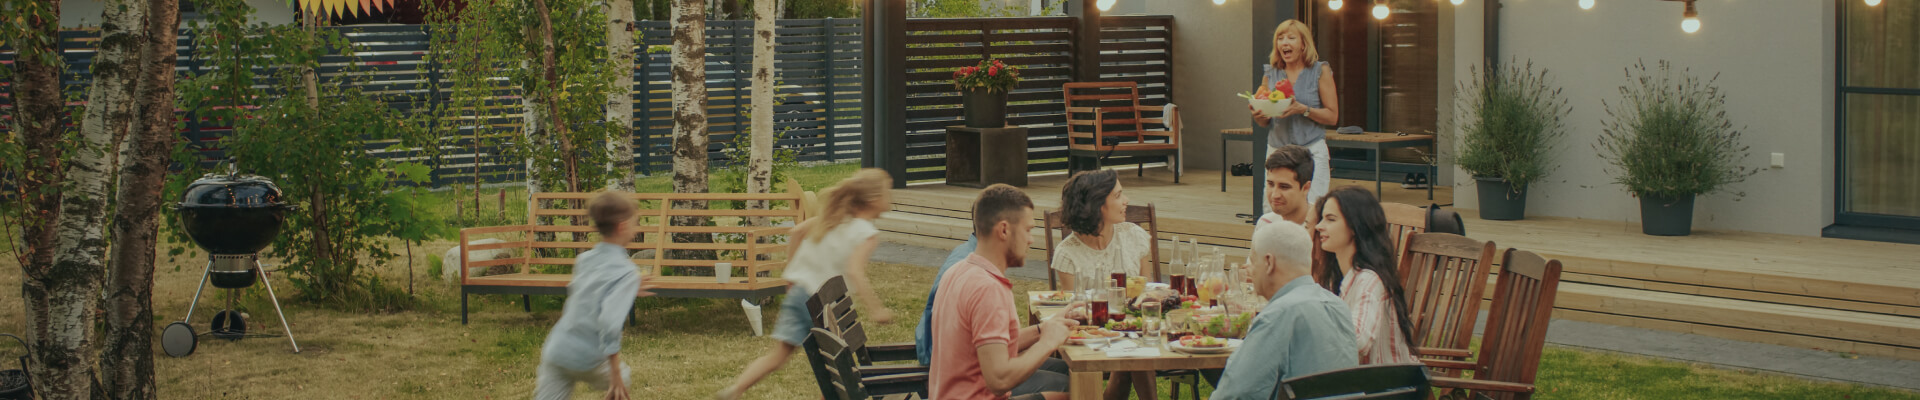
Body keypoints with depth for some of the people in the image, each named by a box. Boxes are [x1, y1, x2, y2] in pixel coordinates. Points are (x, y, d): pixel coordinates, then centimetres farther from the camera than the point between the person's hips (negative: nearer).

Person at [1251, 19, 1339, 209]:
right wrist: (1259, 116, -7)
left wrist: (1303, 109, -16)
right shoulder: (1270, 74, 11)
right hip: (1276, 149, 3)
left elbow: (1332, 116, -2)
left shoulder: (1320, 72, 1)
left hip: (1312, 151, -3)